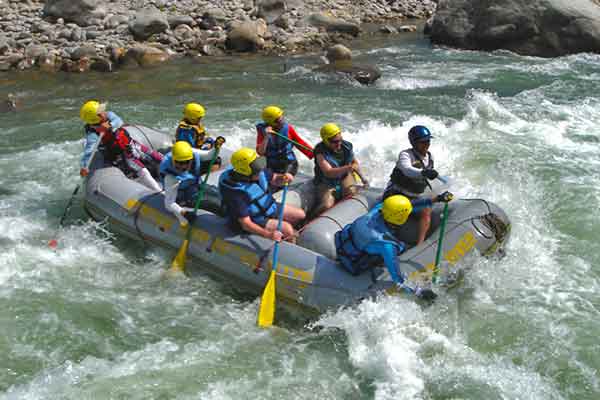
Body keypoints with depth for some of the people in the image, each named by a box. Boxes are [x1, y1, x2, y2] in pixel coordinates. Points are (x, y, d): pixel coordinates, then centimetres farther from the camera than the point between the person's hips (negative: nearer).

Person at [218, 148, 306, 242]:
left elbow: (274, 179, 5)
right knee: (287, 229, -20)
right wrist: (268, 234, -43)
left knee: (301, 215, 7)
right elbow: (246, 224, -31)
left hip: (270, 207, 8)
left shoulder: (259, 171, -16)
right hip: (256, 221, -8)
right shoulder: (237, 193, -35)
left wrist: (283, 177, -20)